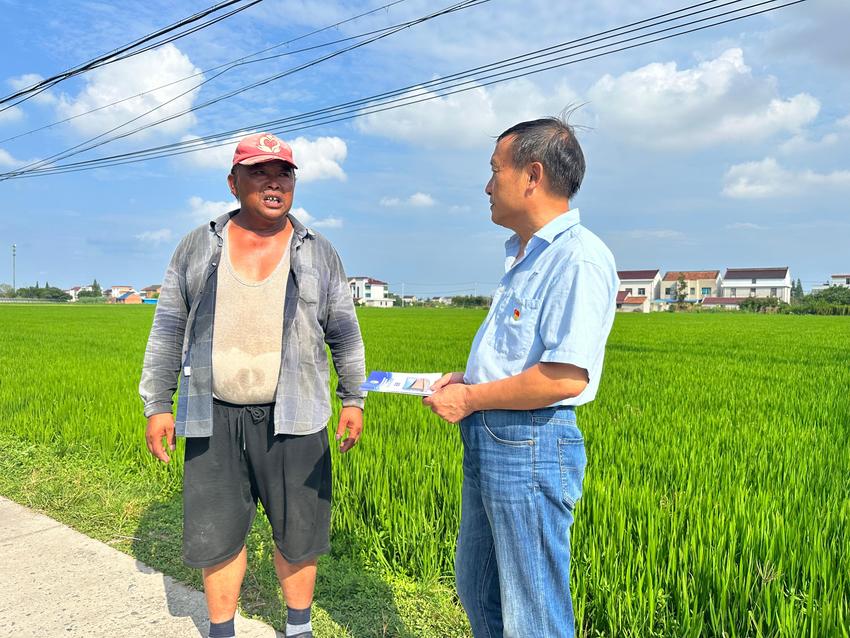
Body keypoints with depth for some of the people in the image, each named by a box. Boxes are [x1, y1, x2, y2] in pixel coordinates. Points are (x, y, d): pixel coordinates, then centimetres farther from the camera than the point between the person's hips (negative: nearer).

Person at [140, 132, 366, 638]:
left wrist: (354, 399, 7)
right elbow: (168, 330, 8)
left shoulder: (318, 253, 4)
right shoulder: (198, 248, 5)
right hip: (213, 418, 1)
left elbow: (345, 334, 9)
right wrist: (157, 404, 4)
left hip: (292, 419, 0)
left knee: (297, 533, 9)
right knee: (216, 535, 11)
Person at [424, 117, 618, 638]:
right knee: (476, 586, 23)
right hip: (489, 440, 10)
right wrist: (470, 378, 9)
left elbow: (566, 376, -26)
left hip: (530, 444, -10)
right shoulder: (526, 257, 15)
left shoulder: (579, 257, -18)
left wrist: (471, 399, -16)